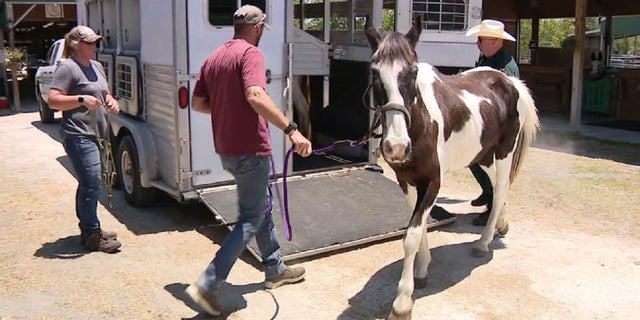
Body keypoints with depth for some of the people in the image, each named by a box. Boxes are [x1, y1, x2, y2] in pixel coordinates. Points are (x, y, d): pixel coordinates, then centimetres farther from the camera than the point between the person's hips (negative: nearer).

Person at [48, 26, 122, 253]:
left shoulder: (96, 66, 17)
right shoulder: (67, 68, -10)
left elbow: (104, 93, 29)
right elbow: (53, 100, -15)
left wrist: (111, 101, 8)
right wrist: (81, 99, -25)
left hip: (94, 134, 9)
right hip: (78, 135, -9)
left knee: (88, 183, 16)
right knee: (91, 182, -11)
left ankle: (88, 229, 27)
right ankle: (92, 236, -4)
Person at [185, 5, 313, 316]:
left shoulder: (213, 58, 11)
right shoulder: (250, 53, -13)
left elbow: (197, 102, 13)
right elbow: (255, 96, -31)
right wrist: (291, 129, -35)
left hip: (226, 149, 9)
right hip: (250, 149, -9)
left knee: (261, 205, 22)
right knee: (251, 219, 1)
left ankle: (275, 269, 35)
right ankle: (207, 284, -3)